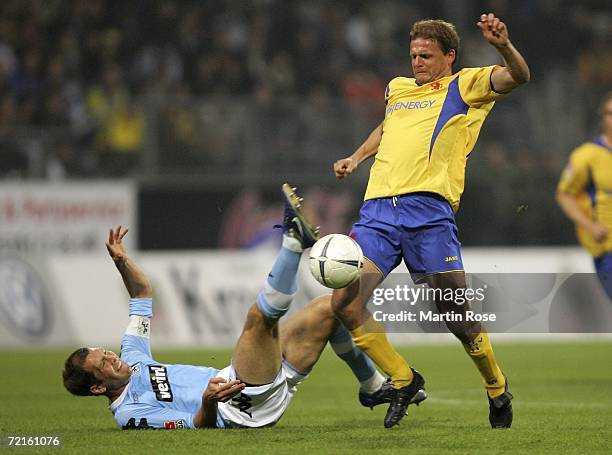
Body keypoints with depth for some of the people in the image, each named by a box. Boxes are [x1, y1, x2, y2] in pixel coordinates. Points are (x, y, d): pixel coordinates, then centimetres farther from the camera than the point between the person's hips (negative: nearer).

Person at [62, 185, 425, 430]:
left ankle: (374, 386, 21)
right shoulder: (131, 414, -12)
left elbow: (143, 295, 21)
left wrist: (121, 261, 6)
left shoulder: (131, 362, 13)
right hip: (248, 406, -9)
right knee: (260, 316, -32)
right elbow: (199, 427, -22)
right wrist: (208, 401, -42)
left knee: (330, 308, 13)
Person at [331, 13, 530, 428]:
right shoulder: (397, 88, 28)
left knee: (456, 313, -7)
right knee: (344, 303, -12)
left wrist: (504, 45, -25)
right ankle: (404, 382, 6)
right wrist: (358, 157, 32)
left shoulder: (464, 85, 10)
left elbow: (519, 76, -6)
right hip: (377, 210, 5)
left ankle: (497, 390, 19)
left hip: (428, 210, -5)